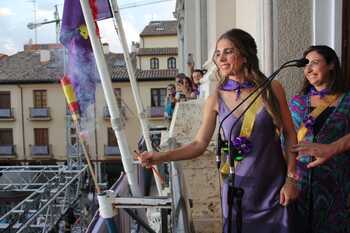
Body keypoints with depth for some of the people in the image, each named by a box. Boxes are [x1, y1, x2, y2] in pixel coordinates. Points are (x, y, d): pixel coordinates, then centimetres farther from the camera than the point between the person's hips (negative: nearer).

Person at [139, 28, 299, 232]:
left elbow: (290, 135, 0)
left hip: (275, 185, 0)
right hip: (239, 187, 0)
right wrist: (161, 156, -16)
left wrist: (291, 179, -3)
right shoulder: (216, 100, -6)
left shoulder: (272, 89, -7)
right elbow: (199, 144, -4)